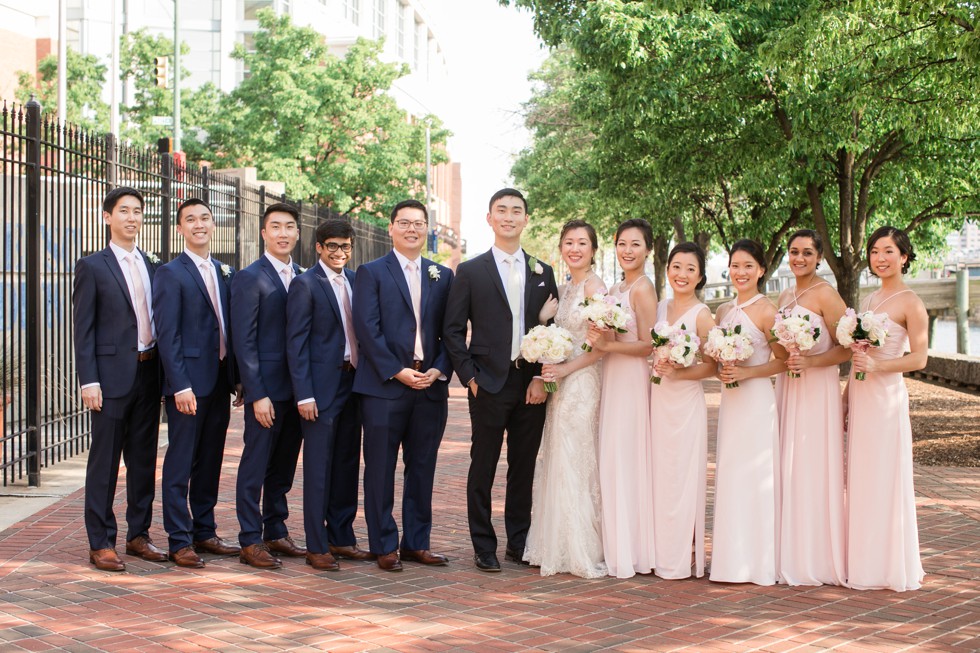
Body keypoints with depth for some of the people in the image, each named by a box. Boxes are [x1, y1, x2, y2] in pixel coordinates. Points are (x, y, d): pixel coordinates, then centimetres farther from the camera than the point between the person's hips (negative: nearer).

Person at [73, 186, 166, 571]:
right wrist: (89, 381, -13)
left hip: (148, 373, 5)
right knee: (104, 461, 0)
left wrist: (162, 369, 8)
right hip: (112, 375, -5)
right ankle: (100, 543, 6)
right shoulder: (92, 267, -3)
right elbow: (83, 330, -6)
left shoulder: (150, 266, 13)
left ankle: (138, 535, 21)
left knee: (143, 459, 11)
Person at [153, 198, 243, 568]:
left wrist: (238, 378, 9)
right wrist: (180, 385, -18)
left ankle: (204, 532, 22)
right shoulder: (171, 274, -6)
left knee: (210, 461, 13)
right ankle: (179, 541, 5)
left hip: (220, 381, 7)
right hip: (188, 381, -6)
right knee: (180, 463, -1)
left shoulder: (225, 273, 14)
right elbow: (167, 335, -12)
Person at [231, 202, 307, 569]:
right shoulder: (250, 278, -7)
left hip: (296, 389, 6)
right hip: (266, 389, -6)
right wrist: (258, 395, -16)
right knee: (255, 466, 0)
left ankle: (276, 533, 22)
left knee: (283, 467, 13)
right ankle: (250, 542, 7)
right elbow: (244, 342, -11)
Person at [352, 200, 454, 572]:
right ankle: (385, 546, 10)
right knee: (381, 469, 1)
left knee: (422, 468, 9)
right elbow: (367, 329, -7)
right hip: (384, 386, -4)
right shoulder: (371, 273, 2)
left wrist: (438, 370, -7)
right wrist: (398, 372, -13)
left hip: (431, 387, 4)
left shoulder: (443, 276, 13)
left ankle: (416, 543, 18)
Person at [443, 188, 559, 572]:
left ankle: (519, 543, 19)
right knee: (483, 468, 2)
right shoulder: (470, 271, 2)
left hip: (532, 385, 3)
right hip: (489, 385, -3)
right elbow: (453, 330, 1)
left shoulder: (543, 273, 11)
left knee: (524, 467, 9)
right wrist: (470, 377, -6)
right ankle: (483, 547, 11)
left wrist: (542, 378, -3)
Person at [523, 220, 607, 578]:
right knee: (556, 464, 10)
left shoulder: (593, 285, -11)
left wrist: (565, 369, -17)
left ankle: (583, 552, 3)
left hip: (581, 384, -9)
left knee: (575, 465, -5)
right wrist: (549, 374, 5)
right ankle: (558, 548, 17)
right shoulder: (563, 288, 15)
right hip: (560, 386, 9)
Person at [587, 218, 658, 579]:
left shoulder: (643, 288, -11)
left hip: (632, 382, -9)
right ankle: (619, 547, 15)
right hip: (612, 381, 9)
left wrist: (608, 345, -20)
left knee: (625, 462, -6)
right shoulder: (616, 289, 16)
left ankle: (630, 552, 1)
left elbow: (648, 345, -16)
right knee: (612, 463, 9)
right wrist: (599, 338, 4)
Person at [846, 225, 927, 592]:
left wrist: (876, 365, -23)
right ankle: (864, 565, 16)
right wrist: (846, 399, 17)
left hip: (887, 397, -7)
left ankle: (893, 567, 5)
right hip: (861, 398, 8)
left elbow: (919, 358, -12)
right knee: (861, 481, 9)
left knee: (887, 480, -3)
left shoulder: (910, 303, -7)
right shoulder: (869, 300, 15)